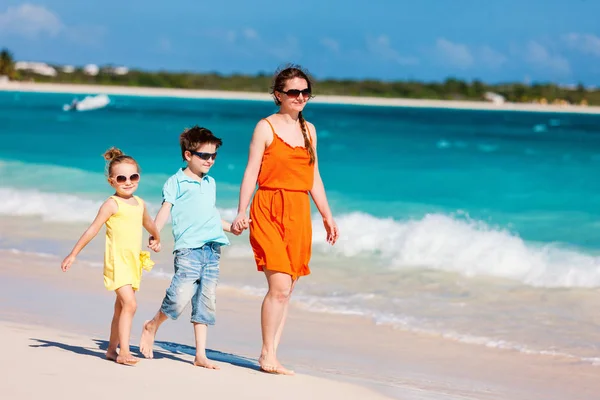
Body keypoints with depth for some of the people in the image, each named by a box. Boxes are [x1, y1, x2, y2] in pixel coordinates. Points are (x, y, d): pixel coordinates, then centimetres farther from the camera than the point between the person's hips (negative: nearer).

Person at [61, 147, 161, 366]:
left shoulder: (140, 204, 10)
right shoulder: (112, 204, -10)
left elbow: (148, 223, 32)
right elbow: (93, 229, -10)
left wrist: (156, 239, 50)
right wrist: (73, 254, -11)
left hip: (134, 261, 7)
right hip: (116, 260, -7)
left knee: (121, 307, 13)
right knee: (129, 304, -18)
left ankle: (112, 349, 23)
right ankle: (124, 351, -18)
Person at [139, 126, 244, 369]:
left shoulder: (210, 183, 21)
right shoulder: (176, 182, 1)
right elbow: (165, 209, -8)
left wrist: (229, 227, 37)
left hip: (212, 249, 6)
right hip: (188, 248, -6)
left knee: (206, 302, 4)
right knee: (180, 295, -16)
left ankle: (200, 355, 7)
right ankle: (152, 326, 13)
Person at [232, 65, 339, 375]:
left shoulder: (309, 129, 15)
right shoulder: (266, 127, -2)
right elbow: (251, 172, -5)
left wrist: (327, 216, 19)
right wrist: (241, 213, -14)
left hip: (299, 214, 6)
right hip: (269, 211, -6)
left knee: (287, 290, 5)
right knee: (280, 286, -13)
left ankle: (272, 354, 11)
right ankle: (267, 355, -3)